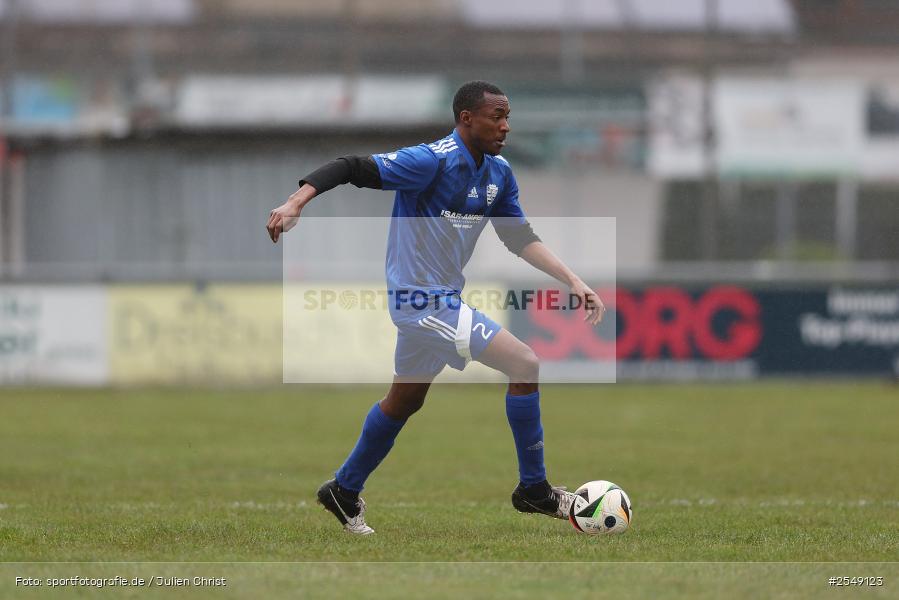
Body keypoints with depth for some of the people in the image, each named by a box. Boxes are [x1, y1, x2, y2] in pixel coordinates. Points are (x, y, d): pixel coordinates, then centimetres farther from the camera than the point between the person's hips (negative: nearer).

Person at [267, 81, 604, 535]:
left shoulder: (498, 173, 6)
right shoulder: (433, 162, -20)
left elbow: (520, 238, 14)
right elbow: (351, 169, -22)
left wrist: (573, 281, 5)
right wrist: (296, 202, -34)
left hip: (443, 300, 10)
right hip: (424, 302, -10)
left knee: (404, 401, 23)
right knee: (524, 363, -14)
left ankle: (344, 493, 39)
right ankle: (533, 490, -4)